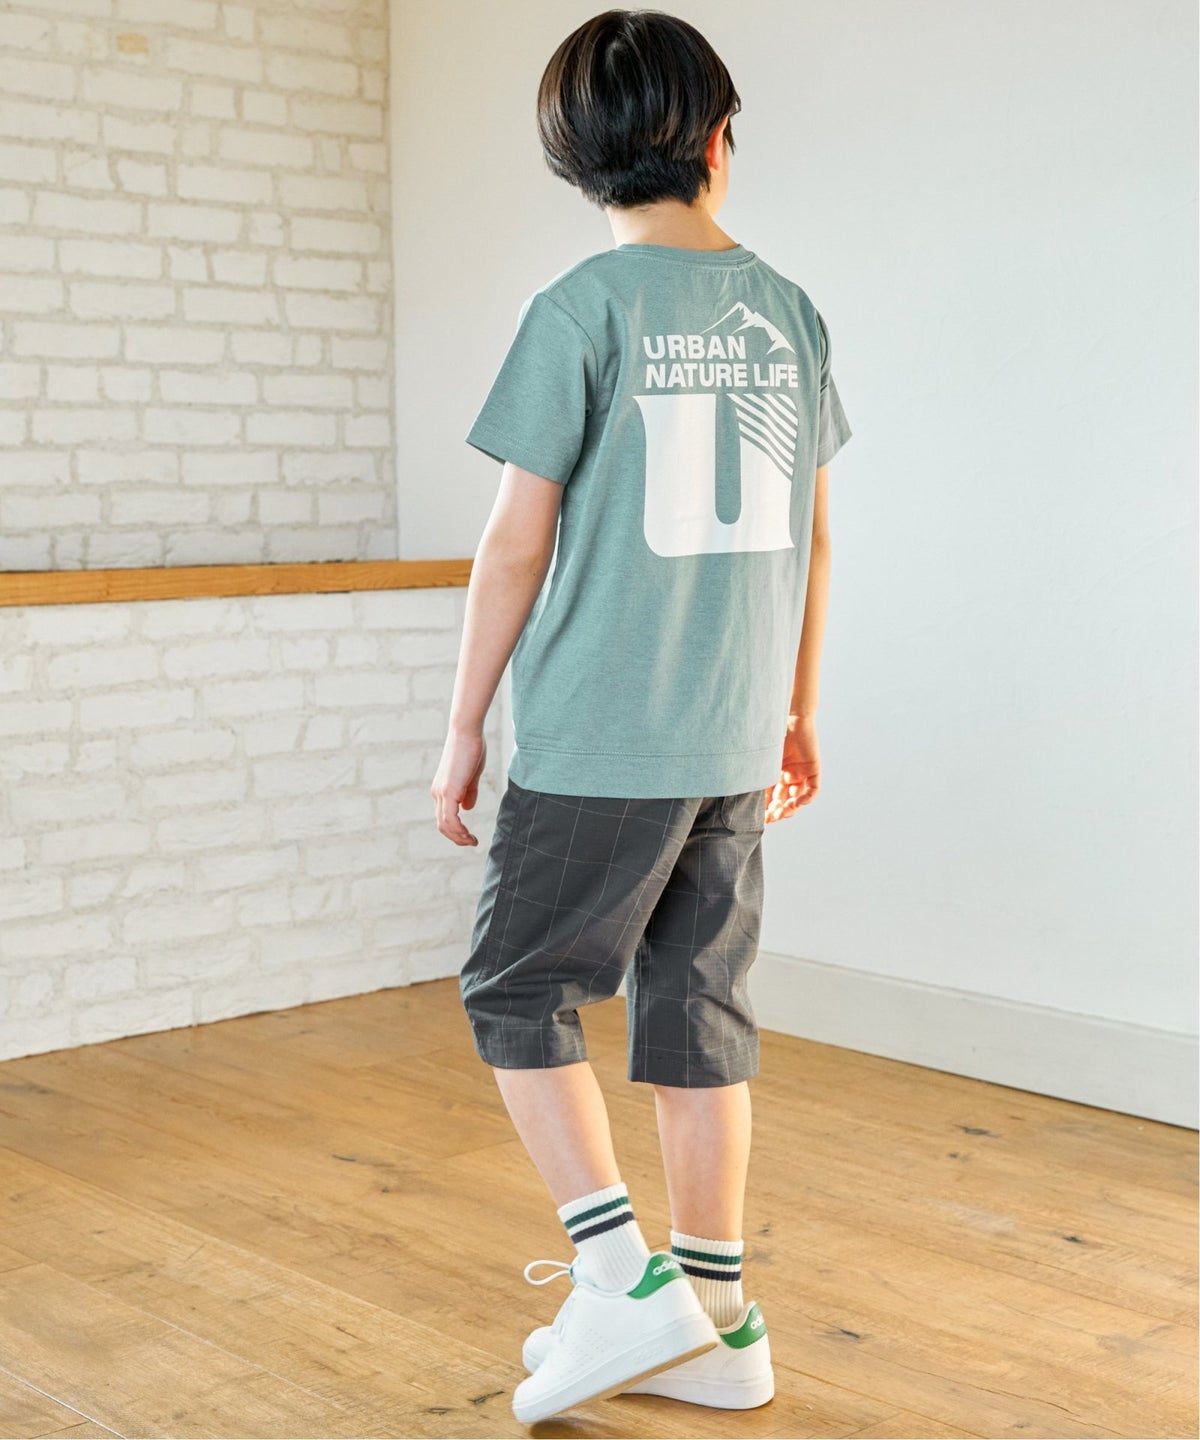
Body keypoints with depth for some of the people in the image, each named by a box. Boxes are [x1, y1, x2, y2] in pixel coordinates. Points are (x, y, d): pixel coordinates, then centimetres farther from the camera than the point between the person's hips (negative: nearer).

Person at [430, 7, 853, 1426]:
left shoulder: (581, 310, -9)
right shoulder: (788, 312, 7)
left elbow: (519, 537, -9)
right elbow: (807, 531, 12)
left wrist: (463, 726, -1)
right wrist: (797, 710, 21)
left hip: (600, 739, -6)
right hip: (733, 740, 6)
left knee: (517, 996, 9)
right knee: (697, 1010, 12)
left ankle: (625, 1279, 2)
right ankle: (715, 1319, 20)